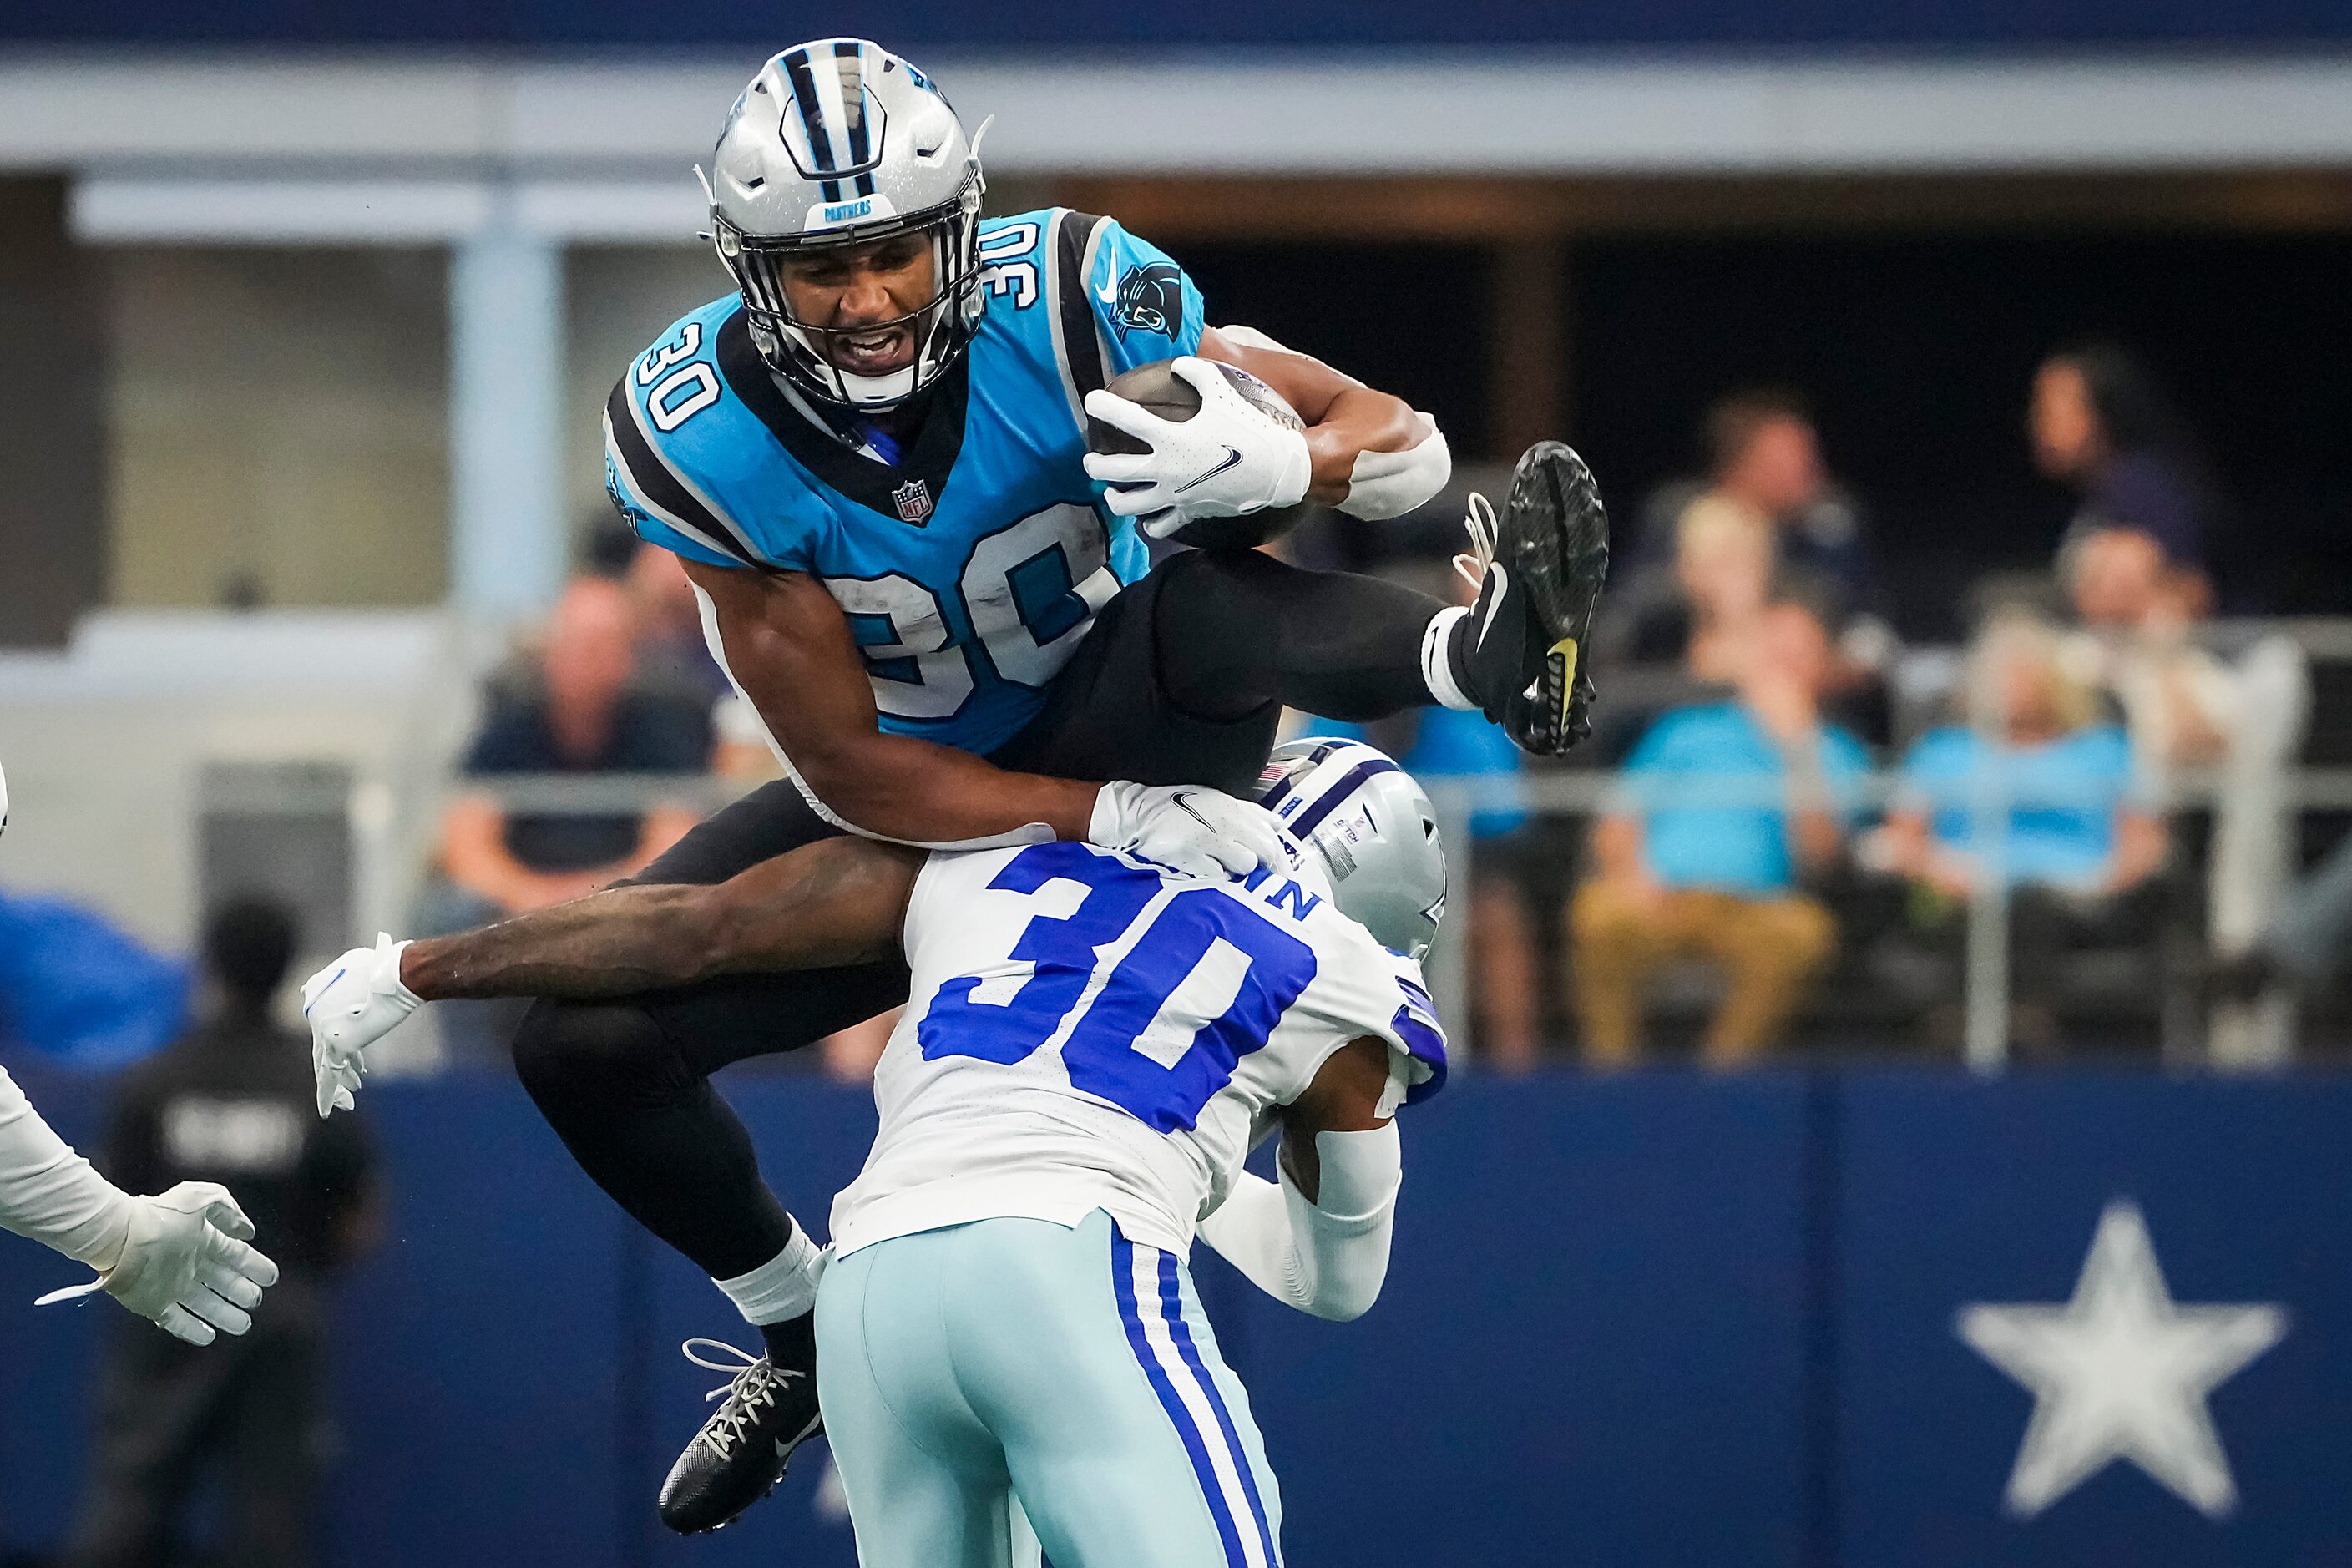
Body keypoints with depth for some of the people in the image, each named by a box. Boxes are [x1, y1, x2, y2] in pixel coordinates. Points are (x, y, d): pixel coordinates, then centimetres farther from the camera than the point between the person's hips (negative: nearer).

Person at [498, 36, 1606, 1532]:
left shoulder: (1063, 302, -26)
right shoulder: (698, 434, -25)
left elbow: (1403, 444, -20)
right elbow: (849, 769, -23)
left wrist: (1272, 459, -44)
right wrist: (1128, 826, -32)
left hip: (1126, 735, -2)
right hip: (912, 805, 2)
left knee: (1197, 607, -35)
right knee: (585, 1044, -11)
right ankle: (803, 1335, 12)